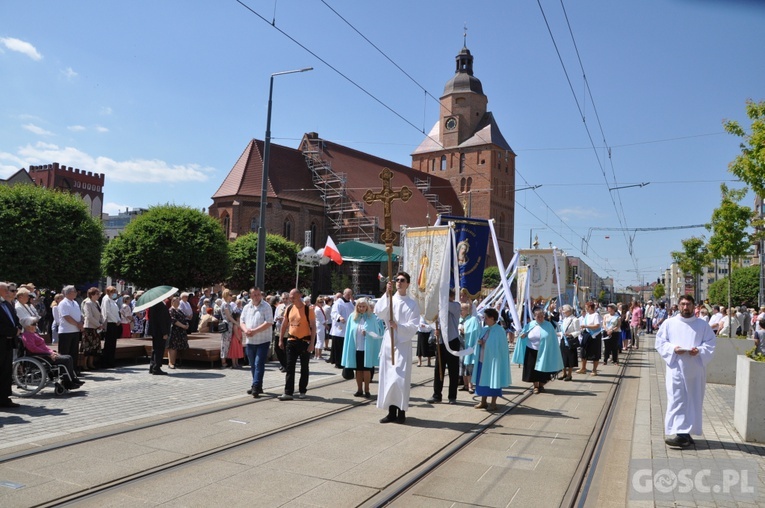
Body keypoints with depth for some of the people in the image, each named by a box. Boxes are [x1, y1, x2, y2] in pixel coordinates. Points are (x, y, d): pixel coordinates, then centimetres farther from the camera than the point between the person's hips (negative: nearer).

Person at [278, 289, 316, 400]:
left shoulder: (308, 309, -10)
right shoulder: (288, 309, 5)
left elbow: (313, 327, -9)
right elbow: (284, 325, 13)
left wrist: (312, 343, -14)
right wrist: (281, 340, 8)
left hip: (305, 342, -4)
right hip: (291, 341, 4)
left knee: (304, 368, 7)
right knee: (290, 367, 1)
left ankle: (302, 391, 18)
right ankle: (288, 392, 2)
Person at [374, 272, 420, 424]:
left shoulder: (413, 304, 2)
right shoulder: (388, 300, 7)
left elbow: (413, 327, -4)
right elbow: (379, 313, -13)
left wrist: (398, 326, -20)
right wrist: (386, 294, -20)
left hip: (403, 344, -3)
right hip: (388, 343, 3)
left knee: (401, 378, -7)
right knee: (388, 377, 5)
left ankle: (401, 411, 4)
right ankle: (391, 411, 14)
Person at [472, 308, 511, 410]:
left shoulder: (499, 331, -14)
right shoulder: (484, 329, 8)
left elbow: (500, 346, -15)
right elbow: (479, 341, 15)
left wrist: (484, 344, -17)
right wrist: (479, 343, -8)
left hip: (493, 360, -7)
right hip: (483, 359, 7)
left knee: (493, 380, 3)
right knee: (482, 379, 12)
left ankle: (493, 403, 14)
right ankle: (483, 402, 24)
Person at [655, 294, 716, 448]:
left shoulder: (702, 325, 8)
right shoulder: (669, 323, 7)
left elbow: (711, 342, 4)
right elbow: (660, 342, 5)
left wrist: (699, 350, -14)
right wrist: (673, 348, -13)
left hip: (695, 369, 1)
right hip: (676, 367, -1)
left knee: (693, 401, 4)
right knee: (676, 400, -7)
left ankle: (686, 432, 13)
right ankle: (676, 432, -8)